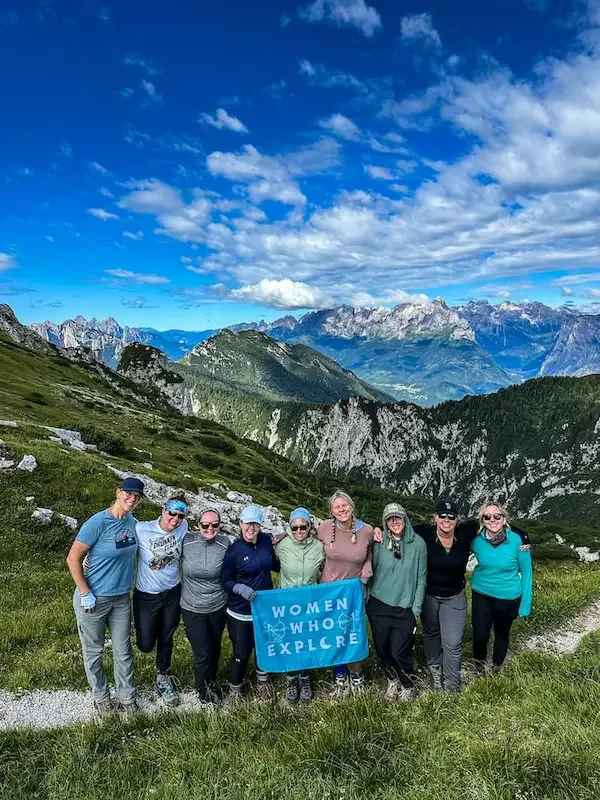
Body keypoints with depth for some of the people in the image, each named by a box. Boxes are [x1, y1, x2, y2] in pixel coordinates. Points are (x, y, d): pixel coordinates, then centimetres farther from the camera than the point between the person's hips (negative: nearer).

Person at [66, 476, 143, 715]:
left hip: (121, 598, 5)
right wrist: (86, 594, -16)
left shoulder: (131, 521, -4)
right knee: (93, 651, 15)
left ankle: (127, 696, 34)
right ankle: (100, 697, 35)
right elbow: (73, 559, -17)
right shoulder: (98, 522, -22)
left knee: (123, 651, 16)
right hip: (94, 599, -5)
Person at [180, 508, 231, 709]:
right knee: (202, 653, 2)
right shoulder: (186, 541, -14)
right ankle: (204, 694, 30)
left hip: (218, 607, 2)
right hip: (192, 609, -2)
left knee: (214, 649, 19)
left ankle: (211, 683, 49)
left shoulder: (225, 543, -11)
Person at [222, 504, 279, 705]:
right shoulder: (234, 550, -18)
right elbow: (225, 580, -9)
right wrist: (241, 589, -26)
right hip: (241, 612, -4)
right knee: (242, 654, 4)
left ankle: (262, 681, 47)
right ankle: (234, 690, 32)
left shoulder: (267, 540, -7)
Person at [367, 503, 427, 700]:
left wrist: (416, 609, -2)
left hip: (405, 609, -2)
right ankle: (392, 680, 40)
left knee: (400, 653, -1)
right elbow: (370, 572, 4)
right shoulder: (379, 543, -5)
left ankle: (407, 685, 28)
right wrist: (367, 599, 3)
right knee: (382, 649, 12)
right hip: (378, 606, 2)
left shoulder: (418, 543, -6)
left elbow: (421, 579, -2)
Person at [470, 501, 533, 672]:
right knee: (480, 635, 5)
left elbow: (526, 572, -9)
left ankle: (497, 667, 48)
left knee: (502, 634, 20)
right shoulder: (476, 540, -15)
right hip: (481, 595, 1)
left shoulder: (517, 540, -21)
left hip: (508, 598, -1)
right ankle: (479, 664, 38)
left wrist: (525, 604, -7)